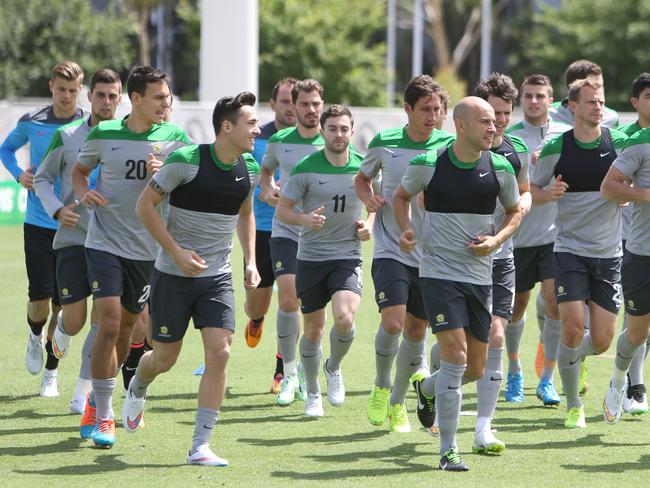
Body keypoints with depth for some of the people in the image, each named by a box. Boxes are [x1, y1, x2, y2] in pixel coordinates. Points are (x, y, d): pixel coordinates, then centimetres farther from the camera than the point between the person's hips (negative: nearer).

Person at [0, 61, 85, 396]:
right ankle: (35, 335, 28)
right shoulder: (31, 123, 1)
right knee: (40, 300, -7)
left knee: (63, 304, 3)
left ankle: (51, 372, 18)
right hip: (38, 224, 0)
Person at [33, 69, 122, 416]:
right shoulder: (66, 137, 0)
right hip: (73, 237, -1)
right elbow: (42, 179, 10)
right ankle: (61, 327, 32)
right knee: (75, 321, -7)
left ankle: (83, 392, 8)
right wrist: (57, 209, -7)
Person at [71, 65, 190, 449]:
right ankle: (104, 415, -7)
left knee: (128, 323, 13)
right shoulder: (104, 134, -3)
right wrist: (84, 193, -8)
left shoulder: (173, 138, -1)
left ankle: (103, 391, 38)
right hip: (105, 242, -2)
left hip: (147, 248, 2)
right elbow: (79, 170, 13)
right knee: (109, 323, -14)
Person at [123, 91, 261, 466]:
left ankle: (200, 447, -7)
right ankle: (137, 391, 44)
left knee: (219, 352, -12)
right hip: (174, 276, -4)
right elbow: (145, 205, -12)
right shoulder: (186, 161, -17)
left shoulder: (249, 168, 1)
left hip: (218, 277, 4)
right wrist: (177, 252, -18)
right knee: (165, 358, 6)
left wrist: (251, 261, 9)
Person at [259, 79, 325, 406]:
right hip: (285, 231, 0)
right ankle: (289, 375, 0)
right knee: (288, 300, -12)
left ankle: (306, 373, 22)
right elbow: (265, 171, 21)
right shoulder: (279, 141, 2)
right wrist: (267, 190, 0)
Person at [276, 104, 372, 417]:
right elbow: (282, 208, -1)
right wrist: (304, 219, -21)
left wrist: (369, 225, -2)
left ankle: (333, 368, 10)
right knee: (313, 328, 7)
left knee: (344, 318, -22)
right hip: (311, 257, 0)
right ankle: (312, 393, 28)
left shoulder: (364, 167, 0)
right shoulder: (306, 169, -7)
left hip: (347, 255, 0)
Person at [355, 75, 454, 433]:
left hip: (432, 254, 2)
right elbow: (362, 178, 15)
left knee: (416, 330, 8)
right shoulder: (384, 142, -2)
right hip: (391, 252, -2)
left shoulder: (449, 146, -3)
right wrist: (368, 197, -6)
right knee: (392, 321, -18)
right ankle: (380, 387, 8)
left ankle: (397, 404, 27)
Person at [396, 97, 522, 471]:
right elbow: (401, 195, 13)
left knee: (475, 369, 8)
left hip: (480, 275, 4)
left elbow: (515, 210, 14)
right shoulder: (428, 165, -7)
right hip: (439, 272, -4)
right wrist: (407, 229, -5)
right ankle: (448, 450, -7)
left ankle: (427, 387, 42)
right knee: (456, 355, -15)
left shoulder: (501, 168, -1)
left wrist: (496, 240, -4)